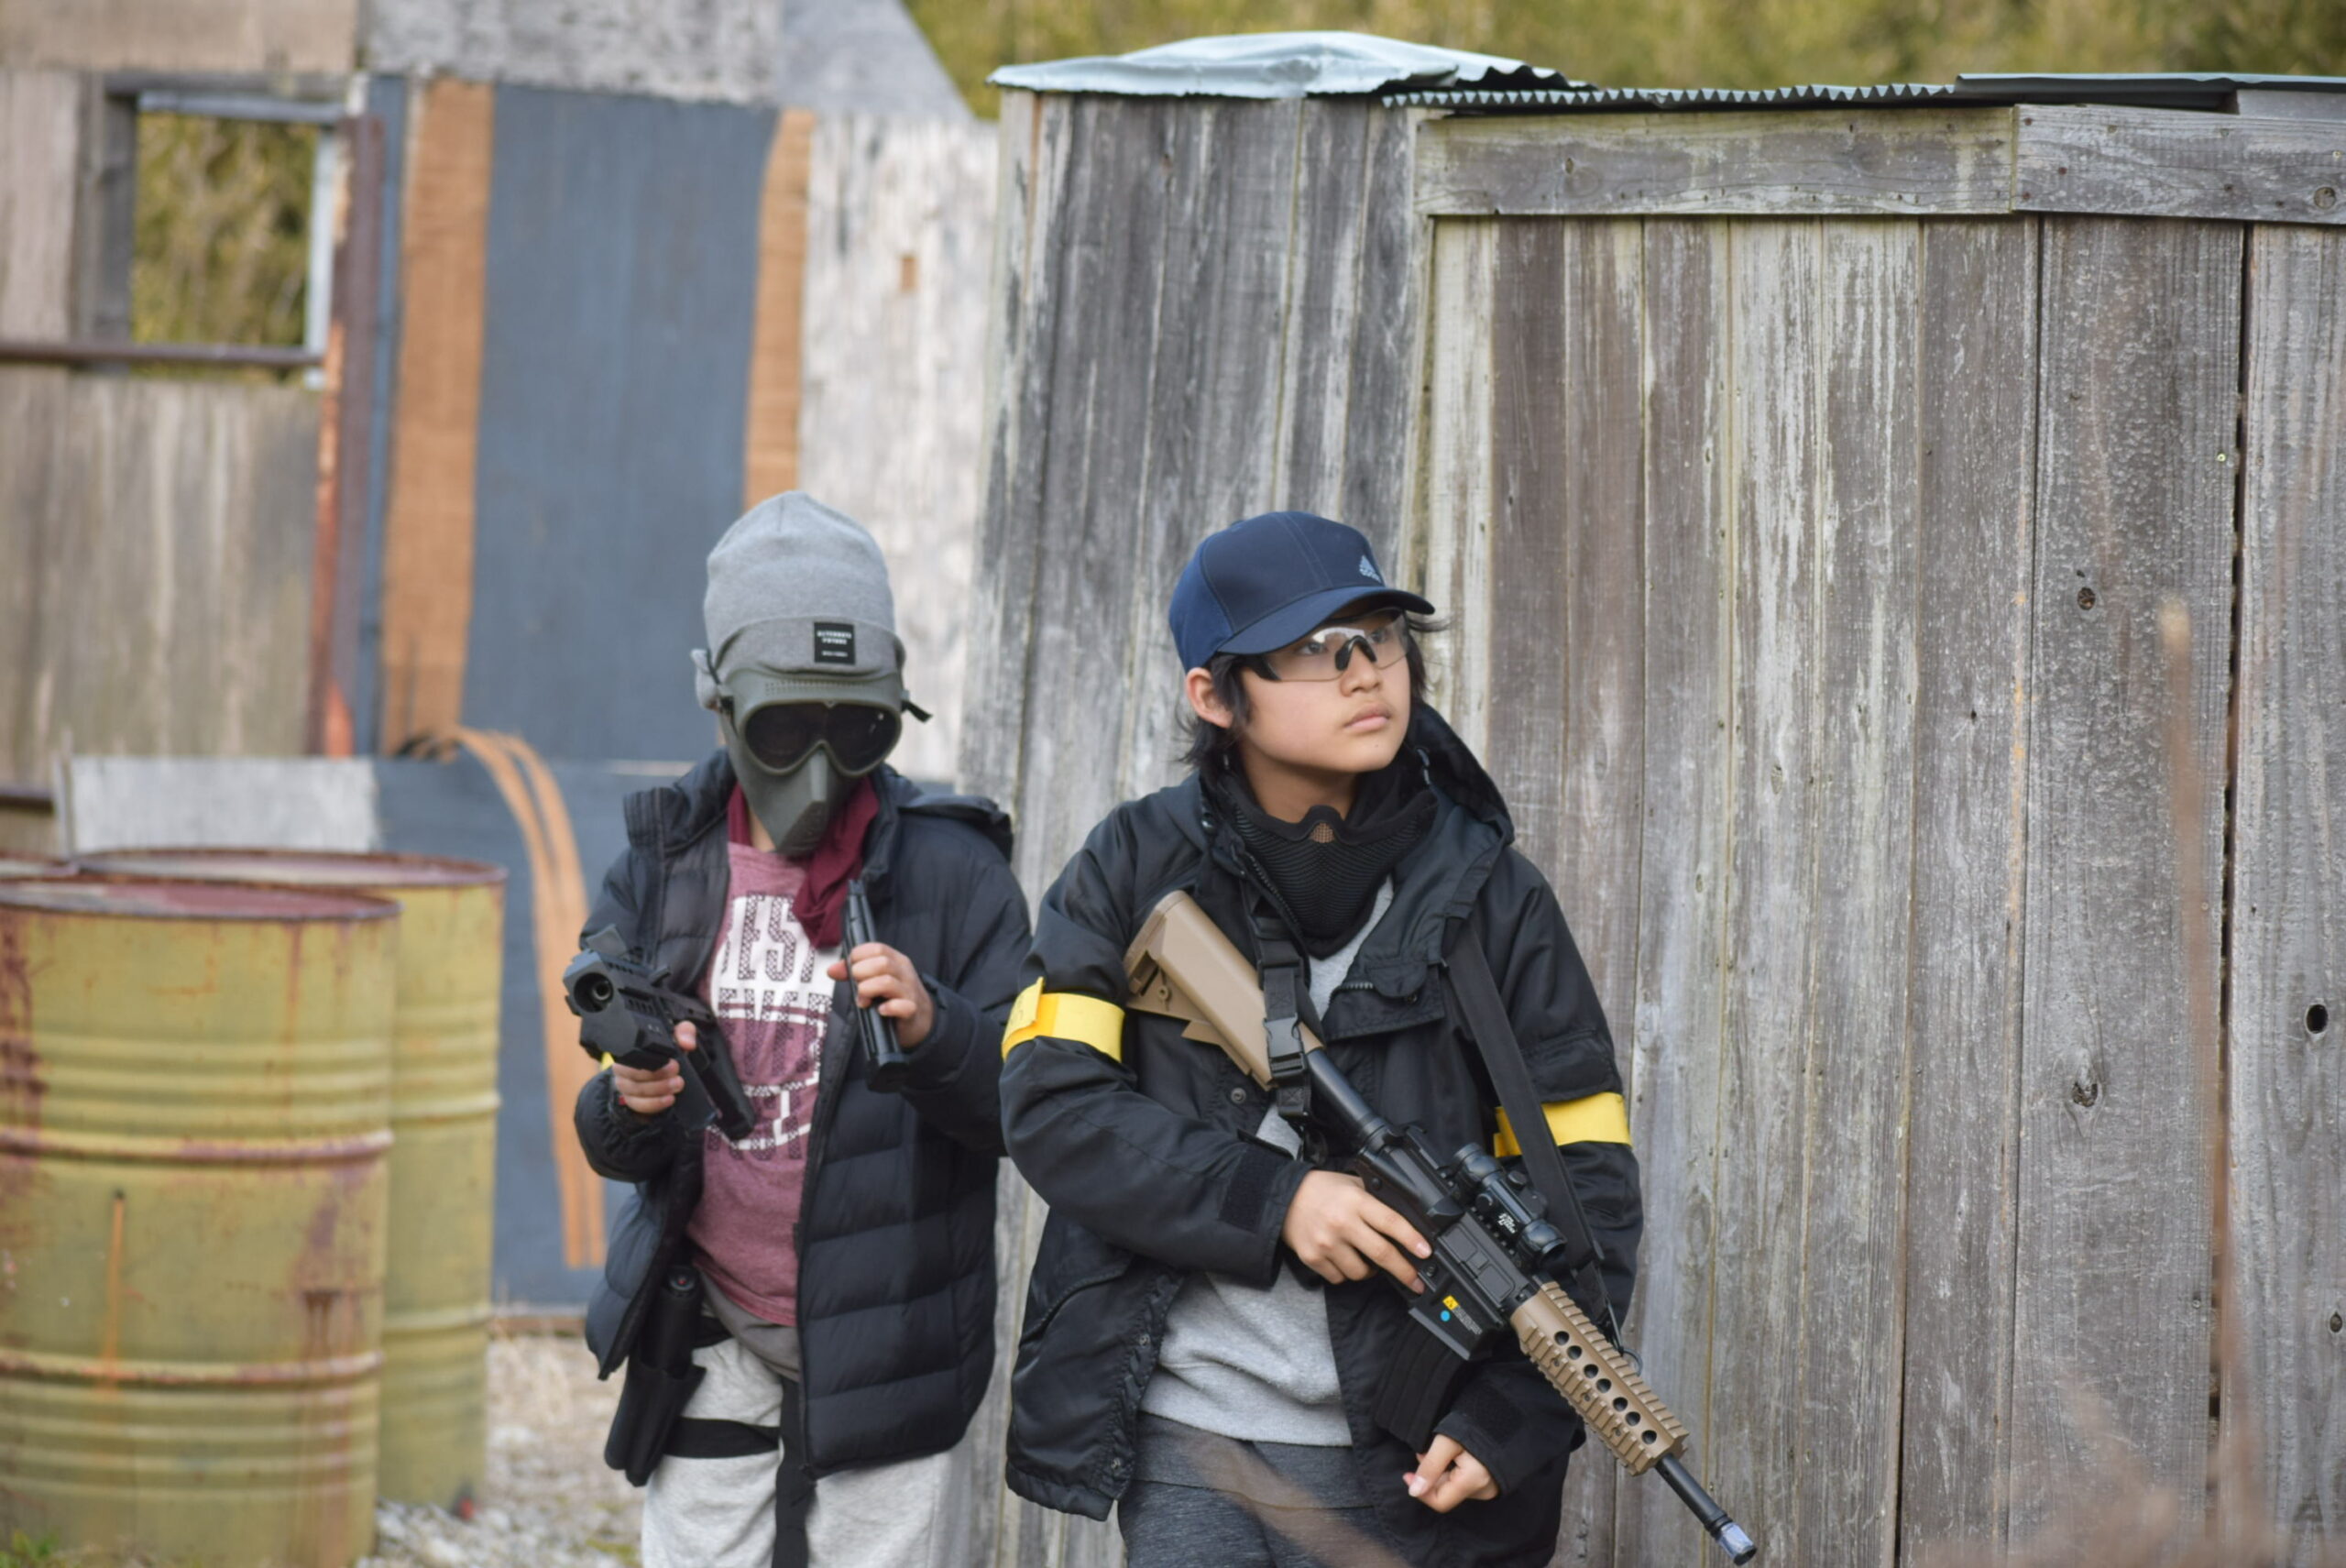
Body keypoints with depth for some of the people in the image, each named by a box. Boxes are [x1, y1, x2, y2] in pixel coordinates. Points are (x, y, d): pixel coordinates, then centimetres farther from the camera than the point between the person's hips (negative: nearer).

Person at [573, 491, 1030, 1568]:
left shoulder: (950, 871, -2)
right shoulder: (665, 870, 7)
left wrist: (931, 1030, -25)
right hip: (714, 1357, 3)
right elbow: (615, 1145, 10)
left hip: (885, 1355, -3)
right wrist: (629, 1106, -14)